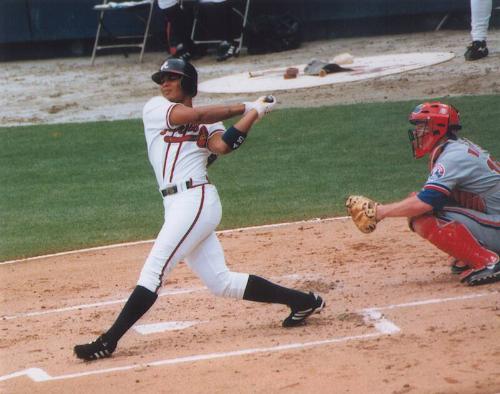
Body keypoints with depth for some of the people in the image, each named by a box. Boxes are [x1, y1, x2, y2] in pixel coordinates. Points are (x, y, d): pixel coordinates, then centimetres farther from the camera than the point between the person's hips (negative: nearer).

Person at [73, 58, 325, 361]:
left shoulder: (209, 121, 7)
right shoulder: (155, 108, 13)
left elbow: (222, 145, -14)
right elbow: (193, 115, -3)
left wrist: (254, 112, -13)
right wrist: (243, 108, 2)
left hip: (196, 199, -5)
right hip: (176, 206, 5)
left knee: (153, 272, -11)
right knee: (221, 283, 5)